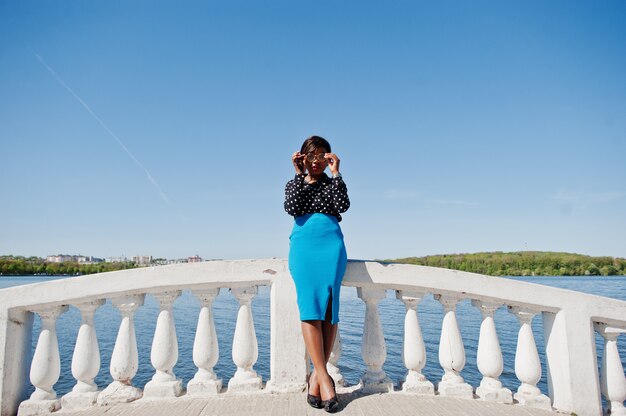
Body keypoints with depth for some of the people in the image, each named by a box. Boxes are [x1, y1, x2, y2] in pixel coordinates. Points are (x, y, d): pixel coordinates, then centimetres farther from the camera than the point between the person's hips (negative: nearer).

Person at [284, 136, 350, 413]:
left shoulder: (332, 183, 18)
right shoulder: (294, 184, 18)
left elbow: (343, 206, -3)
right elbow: (291, 208, -3)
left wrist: (335, 172, -2)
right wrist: (299, 175, -2)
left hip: (331, 246, 1)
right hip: (303, 246, 0)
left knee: (329, 308, -8)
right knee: (310, 307, -14)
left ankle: (317, 375, -2)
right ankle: (324, 378, -15)